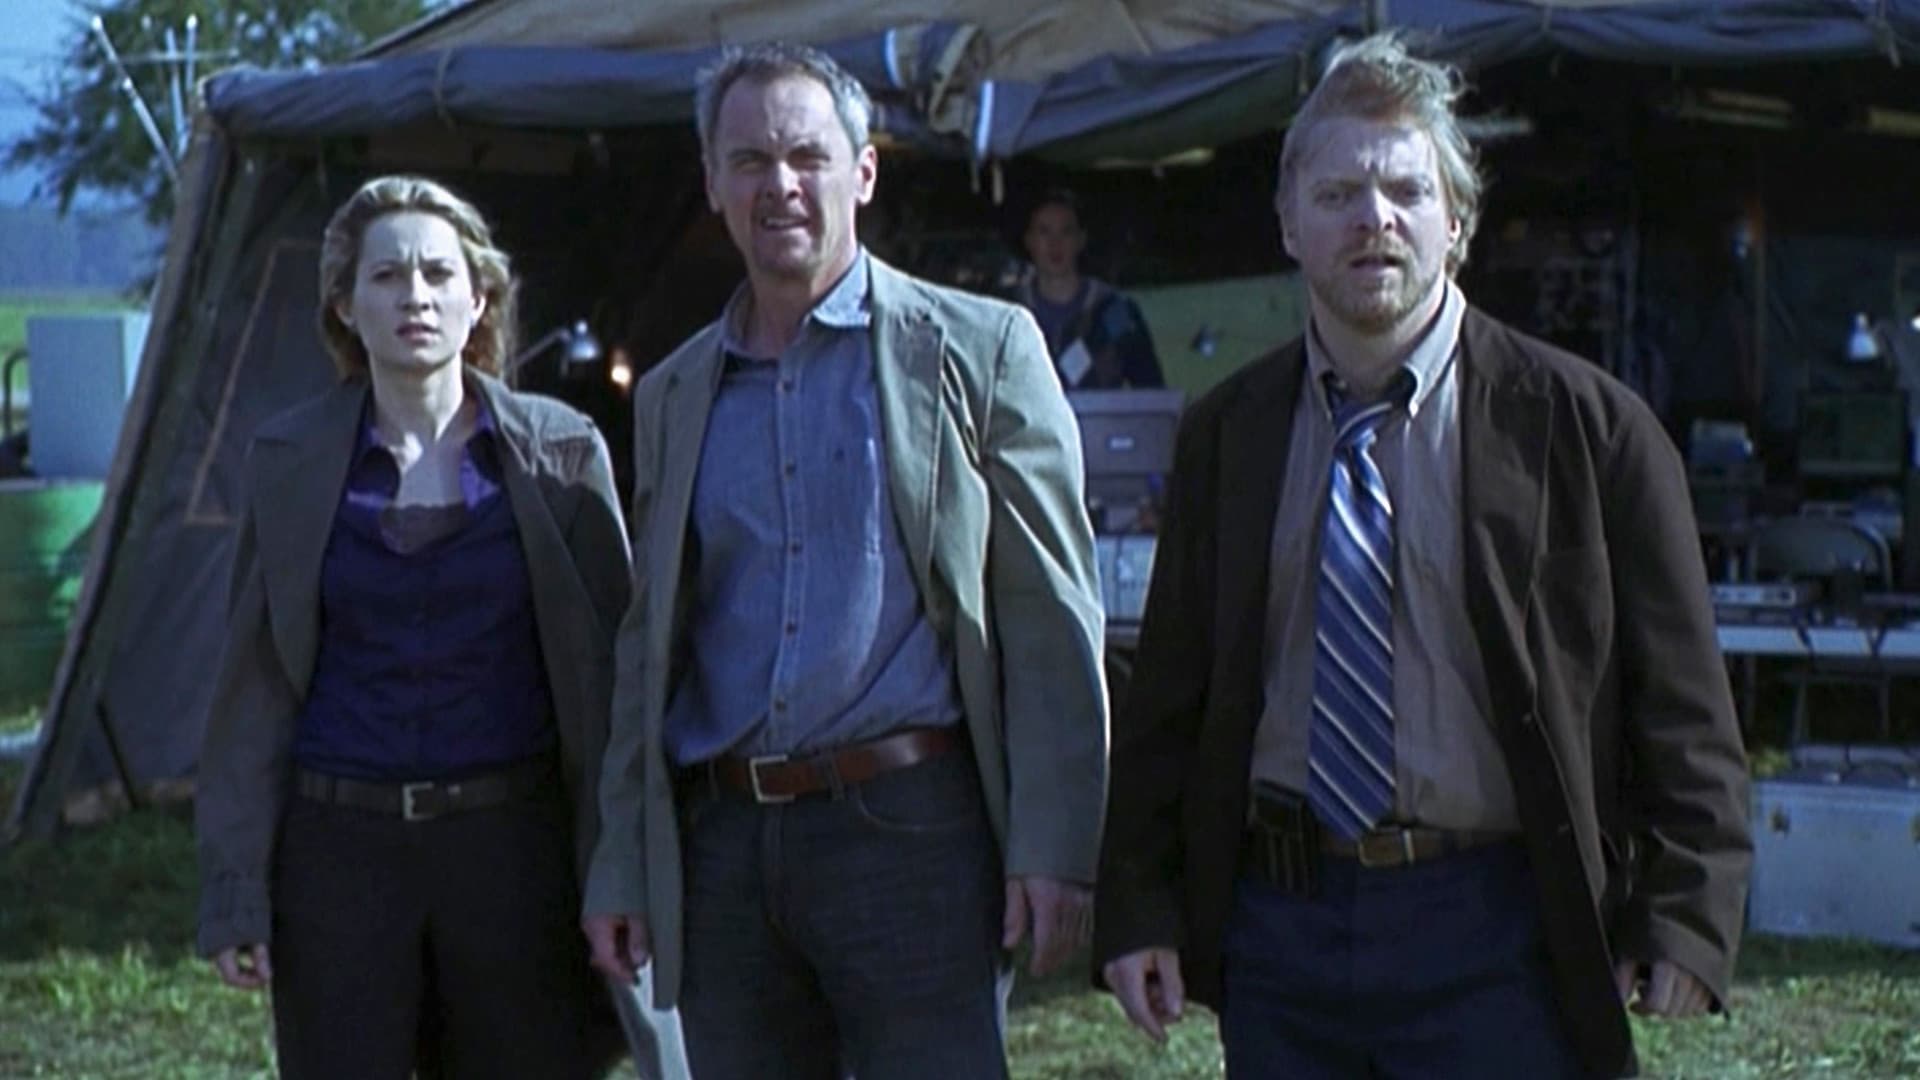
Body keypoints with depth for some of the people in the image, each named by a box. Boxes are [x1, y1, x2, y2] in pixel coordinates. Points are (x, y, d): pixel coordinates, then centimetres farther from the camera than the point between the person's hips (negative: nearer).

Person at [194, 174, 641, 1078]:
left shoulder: (559, 453, 2)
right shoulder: (288, 460, 4)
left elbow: (609, 671, 3)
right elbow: (254, 683, 6)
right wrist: (233, 893, 2)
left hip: (513, 846, 0)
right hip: (339, 847, 1)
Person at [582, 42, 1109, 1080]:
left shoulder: (978, 349, 2)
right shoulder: (674, 394, 16)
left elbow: (1053, 623, -2)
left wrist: (1054, 847, -9)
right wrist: (619, 866, 11)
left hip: (910, 828, -4)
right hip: (721, 845, 4)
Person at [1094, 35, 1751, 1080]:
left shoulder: (1588, 425, -2)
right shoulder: (1224, 434, 8)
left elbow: (1681, 709, -1)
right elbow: (1168, 695, 11)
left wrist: (1683, 923, -10)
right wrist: (1136, 905, 4)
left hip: (1495, 932, -3)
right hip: (1278, 922, 3)